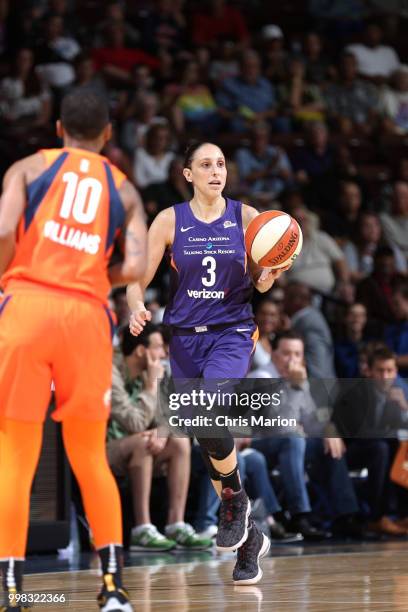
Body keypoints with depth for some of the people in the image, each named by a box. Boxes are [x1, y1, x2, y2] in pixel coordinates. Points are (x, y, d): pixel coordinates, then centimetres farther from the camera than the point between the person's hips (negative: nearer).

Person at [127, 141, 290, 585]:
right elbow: (137, 282, -1)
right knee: (208, 442, 5)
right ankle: (250, 539, 20)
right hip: (185, 337, 2)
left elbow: (260, 284, 5)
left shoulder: (245, 217, 0)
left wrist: (269, 276, -18)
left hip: (232, 334, -2)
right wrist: (136, 309, -22)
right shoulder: (169, 221, 0)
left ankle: (235, 500, -5)